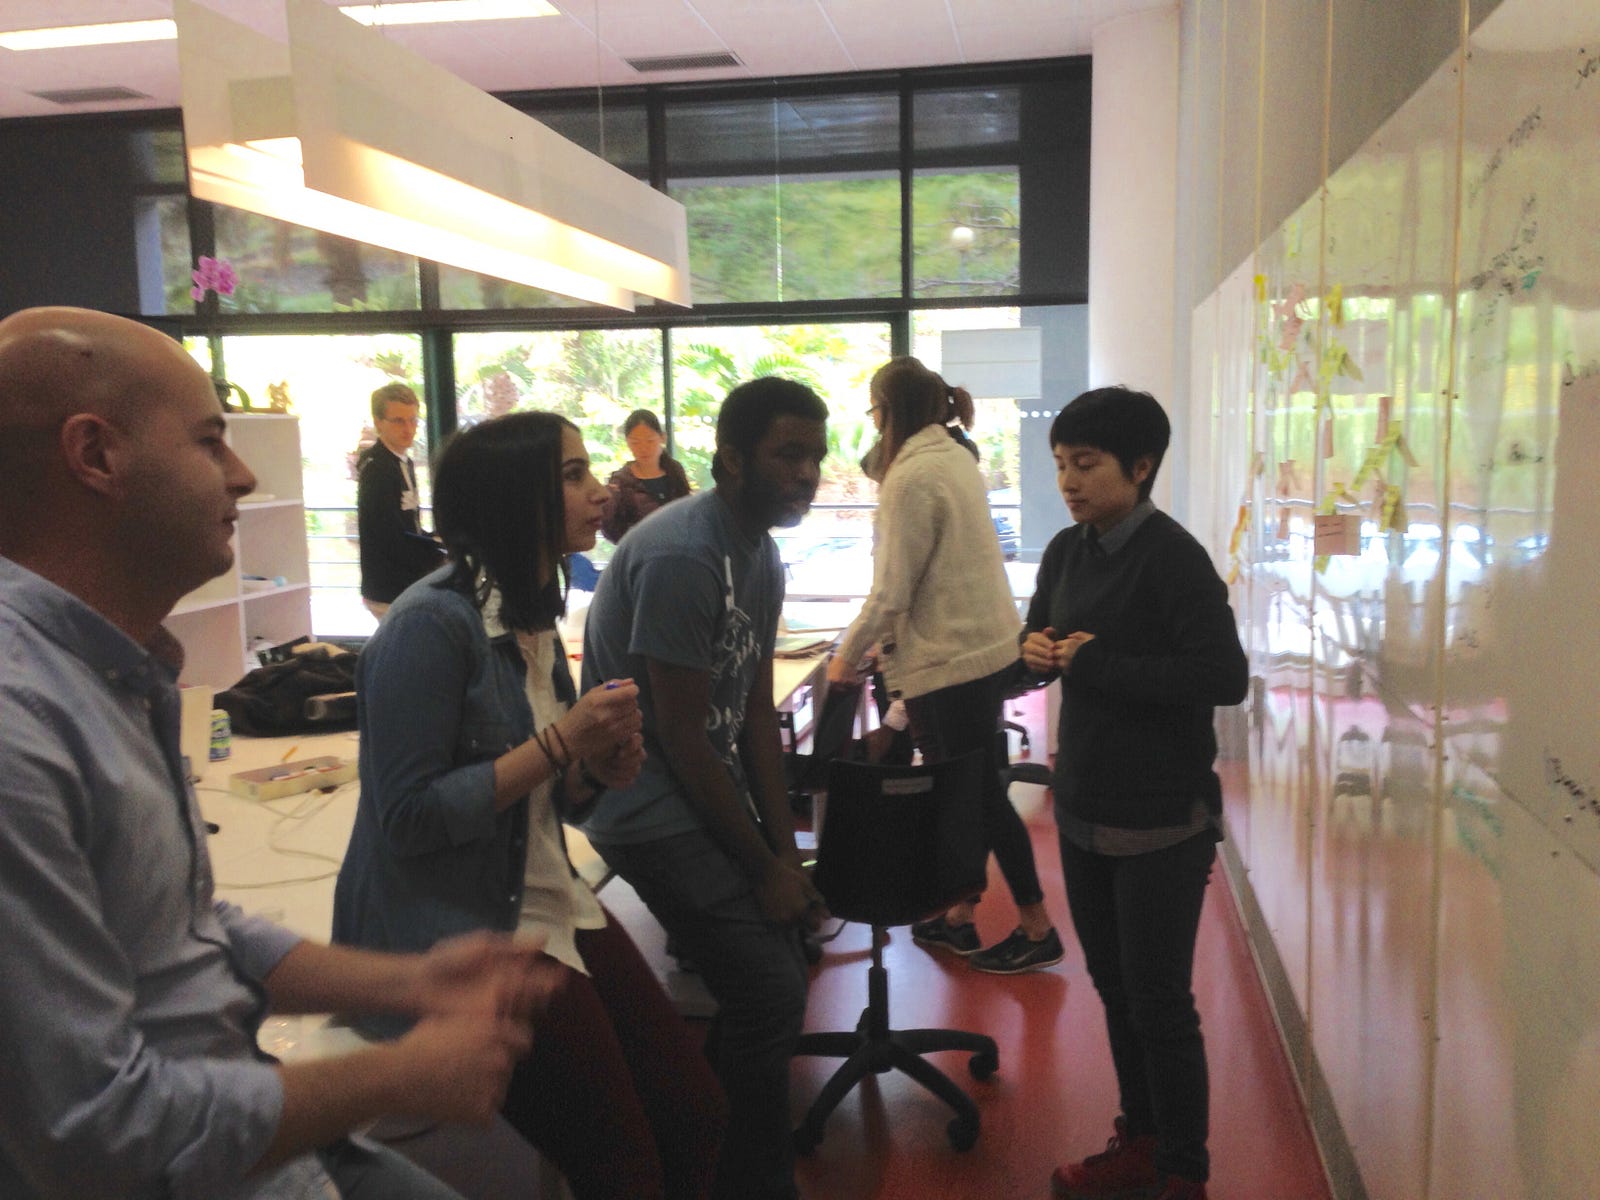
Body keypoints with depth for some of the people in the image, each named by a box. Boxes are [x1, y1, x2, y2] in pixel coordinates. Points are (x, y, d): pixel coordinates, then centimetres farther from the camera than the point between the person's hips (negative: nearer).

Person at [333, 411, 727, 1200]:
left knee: (696, 1116, 1)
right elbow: (410, 819, -20)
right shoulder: (430, 623, -18)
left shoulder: (533, 616, 9)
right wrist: (560, 742, -21)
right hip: (454, 936, -8)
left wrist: (594, 770, -6)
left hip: (551, 907, 8)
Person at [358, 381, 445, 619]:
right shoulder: (376, 469, -16)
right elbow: (391, 539, -21)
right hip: (390, 594, -9)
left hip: (407, 588, 9)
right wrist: (445, 564, -15)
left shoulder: (403, 463, 12)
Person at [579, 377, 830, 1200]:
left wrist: (786, 846, 4)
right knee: (771, 995, -8)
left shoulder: (761, 553, 6)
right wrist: (764, 866, -13)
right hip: (654, 807, -9)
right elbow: (684, 737, -21)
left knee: (775, 977, 16)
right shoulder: (682, 555, -23)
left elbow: (755, 710, 8)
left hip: (710, 792, 9)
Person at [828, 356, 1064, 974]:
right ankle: (958, 917, 29)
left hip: (950, 659, -10)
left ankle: (1037, 931, 15)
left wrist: (848, 655, -7)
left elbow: (892, 592, -19)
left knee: (978, 793, 2)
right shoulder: (955, 457, 10)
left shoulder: (912, 477, -18)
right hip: (987, 645, 10)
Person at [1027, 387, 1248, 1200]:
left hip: (1160, 819, -7)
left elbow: (1224, 677, -23)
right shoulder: (1066, 552, 6)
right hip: (1084, 805, 7)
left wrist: (1096, 663, -21)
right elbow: (1042, 642, 17)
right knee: (1112, 982, 18)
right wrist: (1033, 651, -7)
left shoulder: (1173, 557, -16)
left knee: (1158, 1000, 3)